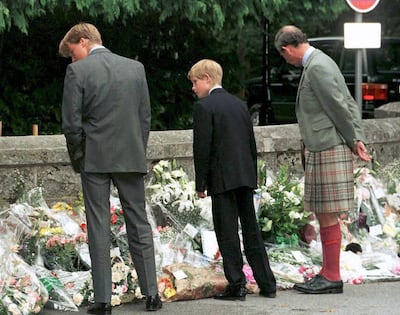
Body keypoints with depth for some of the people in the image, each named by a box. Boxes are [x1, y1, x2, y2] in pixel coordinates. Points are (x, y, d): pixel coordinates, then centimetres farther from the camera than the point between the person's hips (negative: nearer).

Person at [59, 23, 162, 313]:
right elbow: (145, 117, 8)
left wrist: (78, 156, 5)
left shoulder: (77, 71, -7)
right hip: (131, 158, 3)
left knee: (99, 227, 1)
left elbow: (71, 123, -8)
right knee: (139, 224, 10)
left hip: (95, 158, -3)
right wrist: (138, 152, 14)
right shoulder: (135, 68, 7)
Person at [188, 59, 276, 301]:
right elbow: (252, 144, 15)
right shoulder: (239, 104, 13)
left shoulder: (204, 107, -8)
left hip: (222, 180, -7)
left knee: (228, 233, -2)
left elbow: (202, 148, -12)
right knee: (251, 230, 11)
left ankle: (237, 285, -3)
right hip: (246, 177, 7)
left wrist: (201, 184, -7)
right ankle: (267, 284, 13)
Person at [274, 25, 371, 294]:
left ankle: (332, 277, -2)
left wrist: (353, 141, -4)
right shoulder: (318, 63, 16)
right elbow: (351, 104, 16)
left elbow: (339, 107, -17)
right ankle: (327, 273, 18)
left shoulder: (317, 67, -15)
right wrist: (358, 140, 8)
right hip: (321, 150, 10)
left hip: (327, 150, -10)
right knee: (323, 215, 13)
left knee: (327, 216, -6)